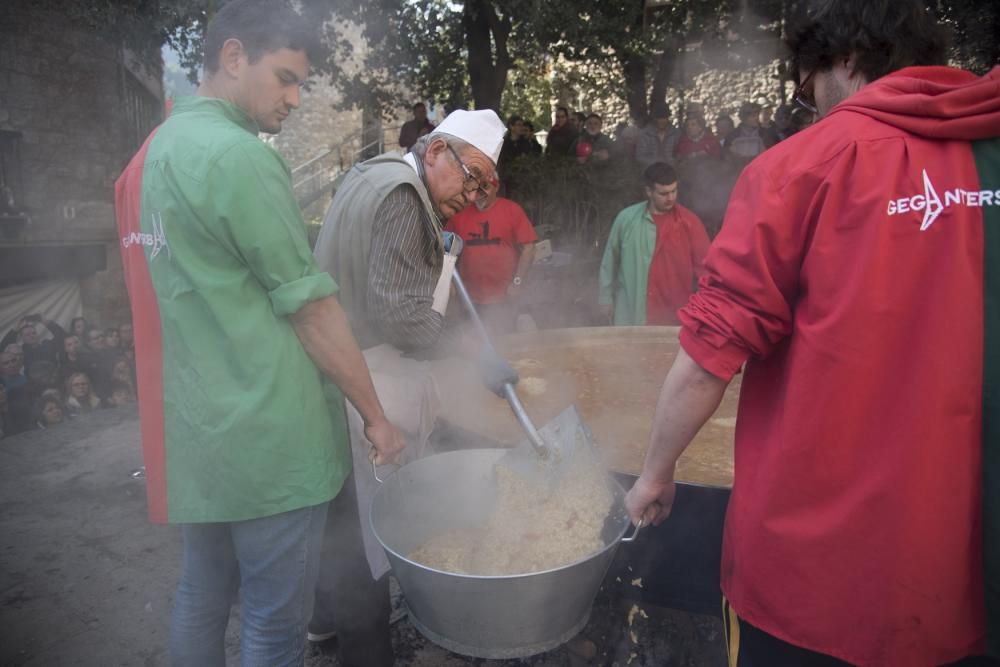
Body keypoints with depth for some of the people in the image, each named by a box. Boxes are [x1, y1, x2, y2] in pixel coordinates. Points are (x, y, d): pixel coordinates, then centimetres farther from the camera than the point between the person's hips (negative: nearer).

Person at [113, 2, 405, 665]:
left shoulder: (155, 150, 12)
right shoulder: (238, 155, -16)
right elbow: (311, 309, -15)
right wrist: (377, 415, -5)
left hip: (193, 433, 9)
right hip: (267, 438, -9)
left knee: (203, 596, 23)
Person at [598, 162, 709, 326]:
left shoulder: (689, 222, -3)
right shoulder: (626, 218, -3)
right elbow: (610, 261, 5)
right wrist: (606, 298, 7)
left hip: (673, 315, 0)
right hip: (630, 315, 0)